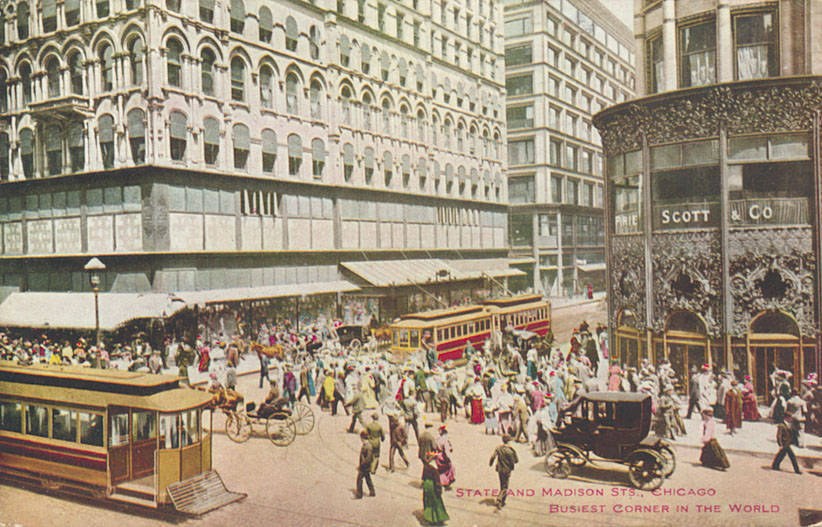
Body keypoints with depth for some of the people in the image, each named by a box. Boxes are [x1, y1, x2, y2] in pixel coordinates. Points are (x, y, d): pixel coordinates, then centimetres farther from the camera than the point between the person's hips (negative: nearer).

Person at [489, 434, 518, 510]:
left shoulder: (498, 448, -7)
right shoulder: (511, 450, -18)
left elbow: (493, 456, -15)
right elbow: (516, 460, -14)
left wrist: (490, 463, 2)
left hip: (499, 469, 4)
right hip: (507, 470, -4)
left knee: (502, 486, 21)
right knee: (505, 487, 3)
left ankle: (502, 502, 31)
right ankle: (499, 500, -17)